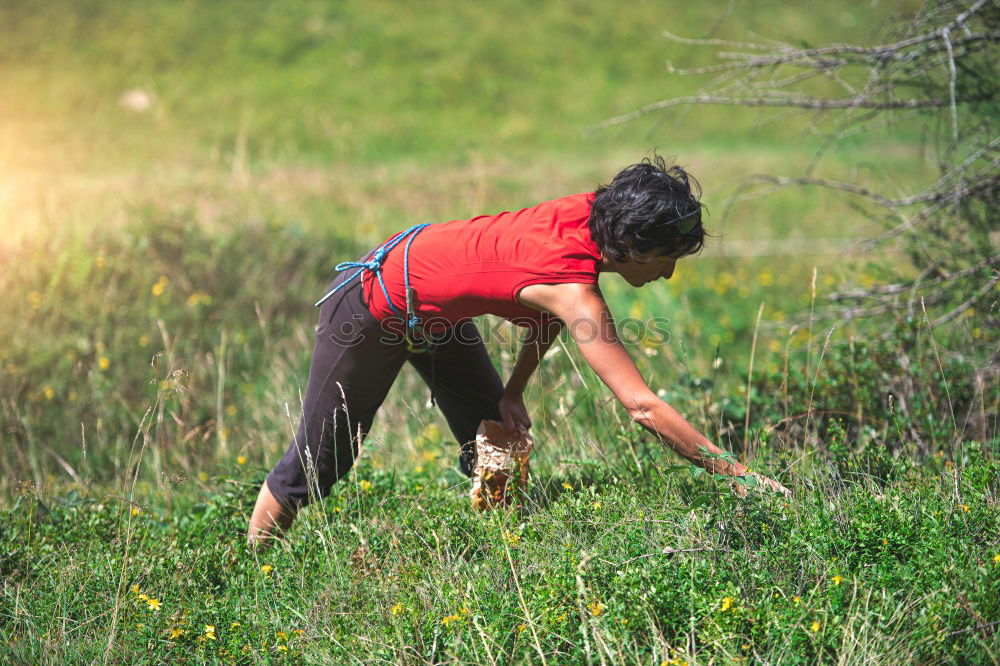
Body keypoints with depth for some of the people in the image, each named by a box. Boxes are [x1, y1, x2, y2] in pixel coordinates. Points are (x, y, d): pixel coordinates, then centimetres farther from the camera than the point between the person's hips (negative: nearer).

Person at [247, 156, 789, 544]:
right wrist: (735, 473, -40)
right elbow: (642, 407, -42)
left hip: (435, 313, 8)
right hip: (373, 310, -8)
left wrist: (514, 390, -1)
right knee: (314, 465, 9)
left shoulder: (591, 211, -18)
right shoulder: (572, 286, -40)